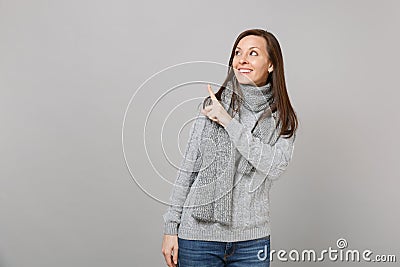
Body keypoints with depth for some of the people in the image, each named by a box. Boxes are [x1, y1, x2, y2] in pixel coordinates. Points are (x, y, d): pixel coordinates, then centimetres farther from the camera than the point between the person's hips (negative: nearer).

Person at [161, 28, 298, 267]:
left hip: (252, 240, 1)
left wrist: (228, 122, -17)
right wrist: (171, 228, -1)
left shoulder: (283, 118, 1)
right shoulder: (213, 105, -2)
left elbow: (276, 166, -16)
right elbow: (188, 170, 0)